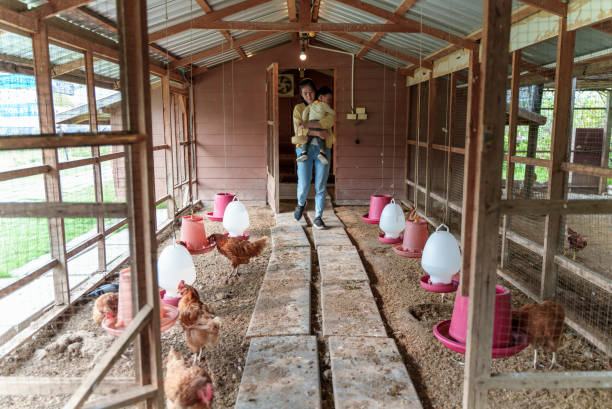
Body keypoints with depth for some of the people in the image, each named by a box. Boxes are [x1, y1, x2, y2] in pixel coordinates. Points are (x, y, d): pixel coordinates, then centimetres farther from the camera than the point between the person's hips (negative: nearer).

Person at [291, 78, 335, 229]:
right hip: (305, 149, -1)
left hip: (323, 149, 1)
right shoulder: (299, 108, 8)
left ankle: (318, 217, 13)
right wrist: (317, 132, -19)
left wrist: (308, 124, -20)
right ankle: (301, 203, 29)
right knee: (304, 184, -5)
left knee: (320, 186, 1)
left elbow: (330, 121, -12)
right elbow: (298, 129, -6)